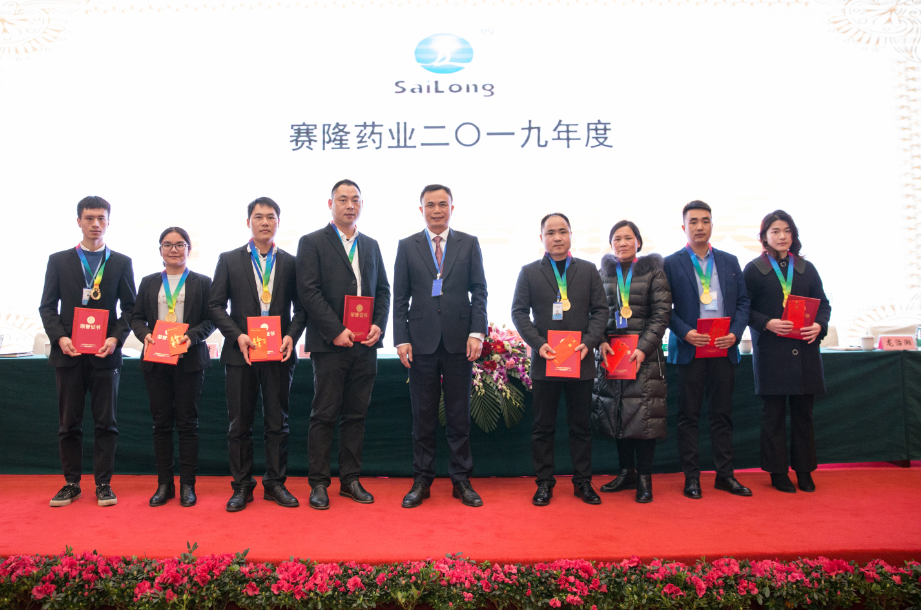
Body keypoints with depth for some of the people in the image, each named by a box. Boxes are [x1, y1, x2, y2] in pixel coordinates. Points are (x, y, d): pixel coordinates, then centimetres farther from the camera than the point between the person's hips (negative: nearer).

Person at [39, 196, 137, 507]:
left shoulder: (121, 263, 7)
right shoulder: (58, 260, 9)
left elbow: (130, 307, 4)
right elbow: (47, 306, 6)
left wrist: (116, 338, -11)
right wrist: (60, 337, -10)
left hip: (105, 353, -1)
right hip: (68, 353, 1)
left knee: (106, 422, 2)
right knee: (69, 423, 7)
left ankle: (103, 484, 11)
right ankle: (71, 483, 19)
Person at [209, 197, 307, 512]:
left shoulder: (290, 263, 8)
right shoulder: (229, 260, 6)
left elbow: (301, 306, 8)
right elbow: (215, 305, 3)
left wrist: (291, 335, -9)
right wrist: (237, 335, -11)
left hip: (279, 353, 1)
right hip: (241, 352, 0)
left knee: (277, 422, 6)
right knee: (240, 424, 6)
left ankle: (275, 483, 18)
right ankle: (241, 486, 17)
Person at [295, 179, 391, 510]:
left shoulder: (371, 245, 16)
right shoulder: (312, 243, 1)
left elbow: (383, 290, 15)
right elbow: (309, 291, -8)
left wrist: (379, 325, -2)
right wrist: (337, 331, -14)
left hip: (366, 346, 5)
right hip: (330, 345, -4)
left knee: (356, 415, 10)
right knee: (324, 415, 1)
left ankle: (351, 479, 19)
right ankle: (318, 483, 11)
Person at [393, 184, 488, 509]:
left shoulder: (469, 244, 8)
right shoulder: (407, 246, 8)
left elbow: (479, 291, 4)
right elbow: (400, 298, 6)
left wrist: (477, 332, -7)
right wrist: (401, 339, -3)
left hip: (460, 341, 0)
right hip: (422, 341, 0)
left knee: (459, 414, 6)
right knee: (423, 415, 6)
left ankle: (461, 480, 17)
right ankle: (422, 481, 17)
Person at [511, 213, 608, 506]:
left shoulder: (588, 270, 9)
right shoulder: (529, 272, 6)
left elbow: (600, 309, 6)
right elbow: (519, 311, 1)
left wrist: (589, 341, -9)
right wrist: (538, 344, -12)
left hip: (581, 360, 1)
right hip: (545, 360, -1)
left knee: (581, 425, 8)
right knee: (543, 426, 5)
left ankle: (583, 481, 20)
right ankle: (544, 482, 16)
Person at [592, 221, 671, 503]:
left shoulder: (653, 270, 2)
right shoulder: (604, 272, 10)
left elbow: (662, 312, -4)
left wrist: (643, 347, -13)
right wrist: (601, 341, -6)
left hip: (645, 352, -3)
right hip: (611, 351, 3)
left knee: (644, 413, -5)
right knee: (617, 413, 6)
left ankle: (644, 477, 6)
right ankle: (627, 472, 19)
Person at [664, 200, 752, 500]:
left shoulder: (730, 261, 12)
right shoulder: (671, 264, 2)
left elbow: (743, 301, 10)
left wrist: (735, 332, -6)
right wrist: (684, 332, -16)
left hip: (724, 349, 3)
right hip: (690, 349, -3)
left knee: (722, 415, 9)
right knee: (689, 416, 2)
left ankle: (725, 474, 19)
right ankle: (691, 477, 10)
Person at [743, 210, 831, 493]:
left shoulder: (807, 268, 12)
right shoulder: (754, 269, 3)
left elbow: (824, 304, 12)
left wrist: (819, 326, -7)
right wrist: (767, 323, -17)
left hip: (805, 349, 3)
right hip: (771, 350, -3)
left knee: (803, 412, 7)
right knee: (774, 413, 2)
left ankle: (804, 470, 19)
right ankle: (778, 472, 12)